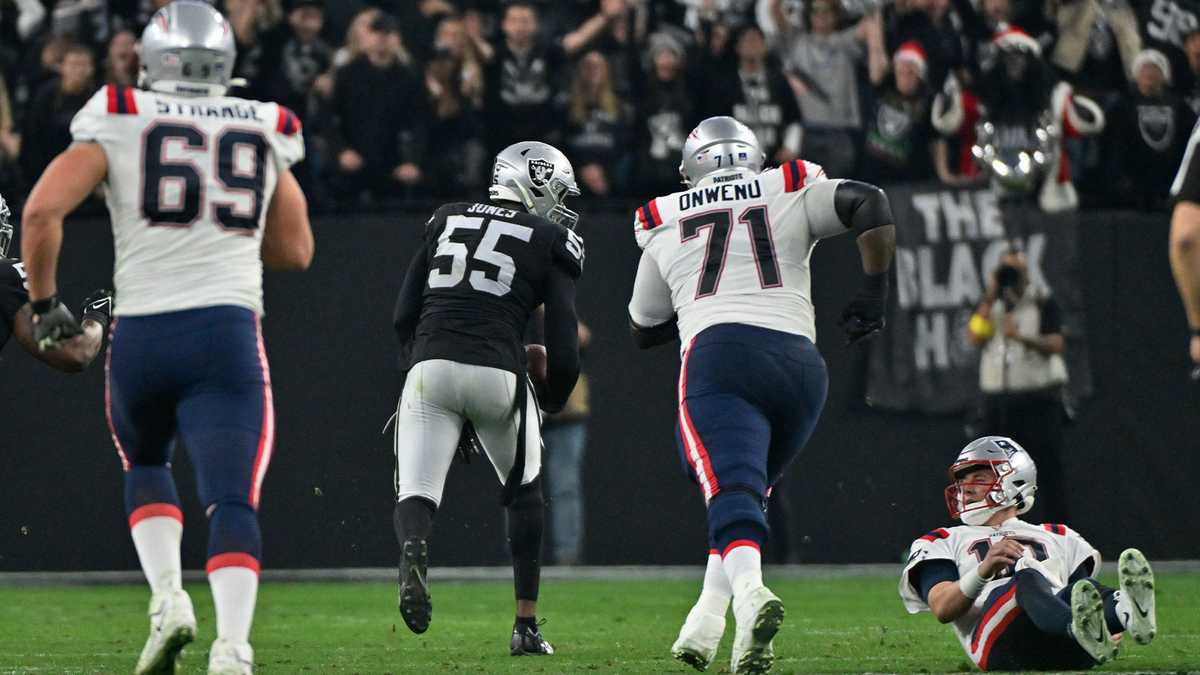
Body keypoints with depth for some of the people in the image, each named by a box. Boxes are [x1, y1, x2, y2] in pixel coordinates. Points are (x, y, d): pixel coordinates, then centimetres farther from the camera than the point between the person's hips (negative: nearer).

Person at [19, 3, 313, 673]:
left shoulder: (117, 123, 6)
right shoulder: (266, 134, 13)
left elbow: (42, 209, -7)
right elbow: (296, 251, 22)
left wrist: (45, 302, 5)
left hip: (141, 334, 0)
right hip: (228, 334, 0)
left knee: (145, 466, 26)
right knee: (232, 500, -6)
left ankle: (168, 596, 4)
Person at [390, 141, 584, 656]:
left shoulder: (446, 222, 20)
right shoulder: (551, 242, 10)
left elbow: (404, 317, 17)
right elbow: (564, 349, 5)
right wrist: (551, 403, 24)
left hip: (430, 367, 2)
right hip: (497, 374, -2)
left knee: (417, 493, 2)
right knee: (524, 492, 22)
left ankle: (413, 557, -35)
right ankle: (526, 626, 21)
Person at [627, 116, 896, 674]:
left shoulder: (664, 224, 22)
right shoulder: (792, 194, 20)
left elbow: (644, 329, 31)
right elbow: (871, 206, 4)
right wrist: (874, 292, 10)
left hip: (718, 356, -2)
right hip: (800, 363, 2)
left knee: (731, 495, -18)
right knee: (749, 488, 23)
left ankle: (750, 593, -47)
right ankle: (706, 621, 15)